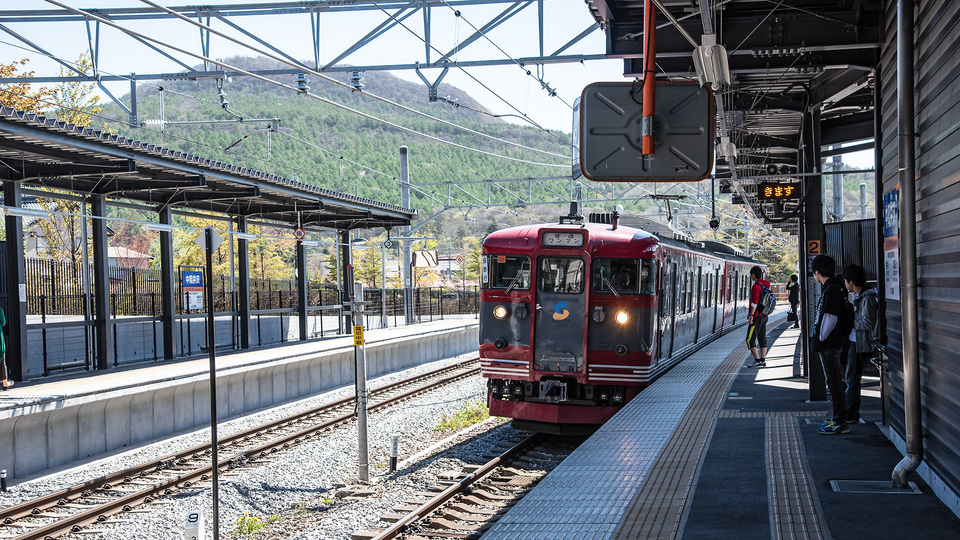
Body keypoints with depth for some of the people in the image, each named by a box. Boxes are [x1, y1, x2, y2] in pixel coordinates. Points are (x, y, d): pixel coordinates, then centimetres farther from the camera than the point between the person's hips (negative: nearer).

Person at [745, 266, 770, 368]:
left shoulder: (756, 286, -16)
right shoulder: (765, 285, 13)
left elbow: (754, 302, -23)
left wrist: (751, 316, -21)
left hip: (756, 316, -9)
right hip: (764, 316, 9)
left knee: (750, 340, -5)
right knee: (762, 339, 11)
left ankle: (757, 361, -10)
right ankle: (763, 361, 11)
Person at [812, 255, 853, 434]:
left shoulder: (831, 290, -18)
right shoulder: (834, 288, 13)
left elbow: (830, 319, -21)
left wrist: (820, 340, -12)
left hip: (830, 344, -10)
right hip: (832, 343, 10)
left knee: (835, 382, -7)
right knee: (834, 382, 16)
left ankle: (841, 423, -4)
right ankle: (838, 418, 25)